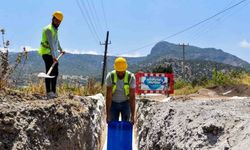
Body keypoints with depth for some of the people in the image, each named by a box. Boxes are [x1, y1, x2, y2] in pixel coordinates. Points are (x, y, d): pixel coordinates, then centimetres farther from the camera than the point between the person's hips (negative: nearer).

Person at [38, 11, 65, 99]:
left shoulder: (55, 29, 17)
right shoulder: (48, 29, -15)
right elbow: (51, 44, -27)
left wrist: (61, 50, 43)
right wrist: (53, 56, -35)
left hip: (52, 54, 10)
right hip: (47, 53, -10)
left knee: (55, 72, 9)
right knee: (49, 73, -12)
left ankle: (53, 92, 15)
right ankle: (49, 93, -11)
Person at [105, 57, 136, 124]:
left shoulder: (131, 77, -21)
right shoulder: (110, 76, -20)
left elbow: (132, 97, -19)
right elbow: (108, 96, -19)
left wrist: (132, 115, -22)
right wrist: (108, 114, -21)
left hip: (126, 103, 0)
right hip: (113, 103, 0)